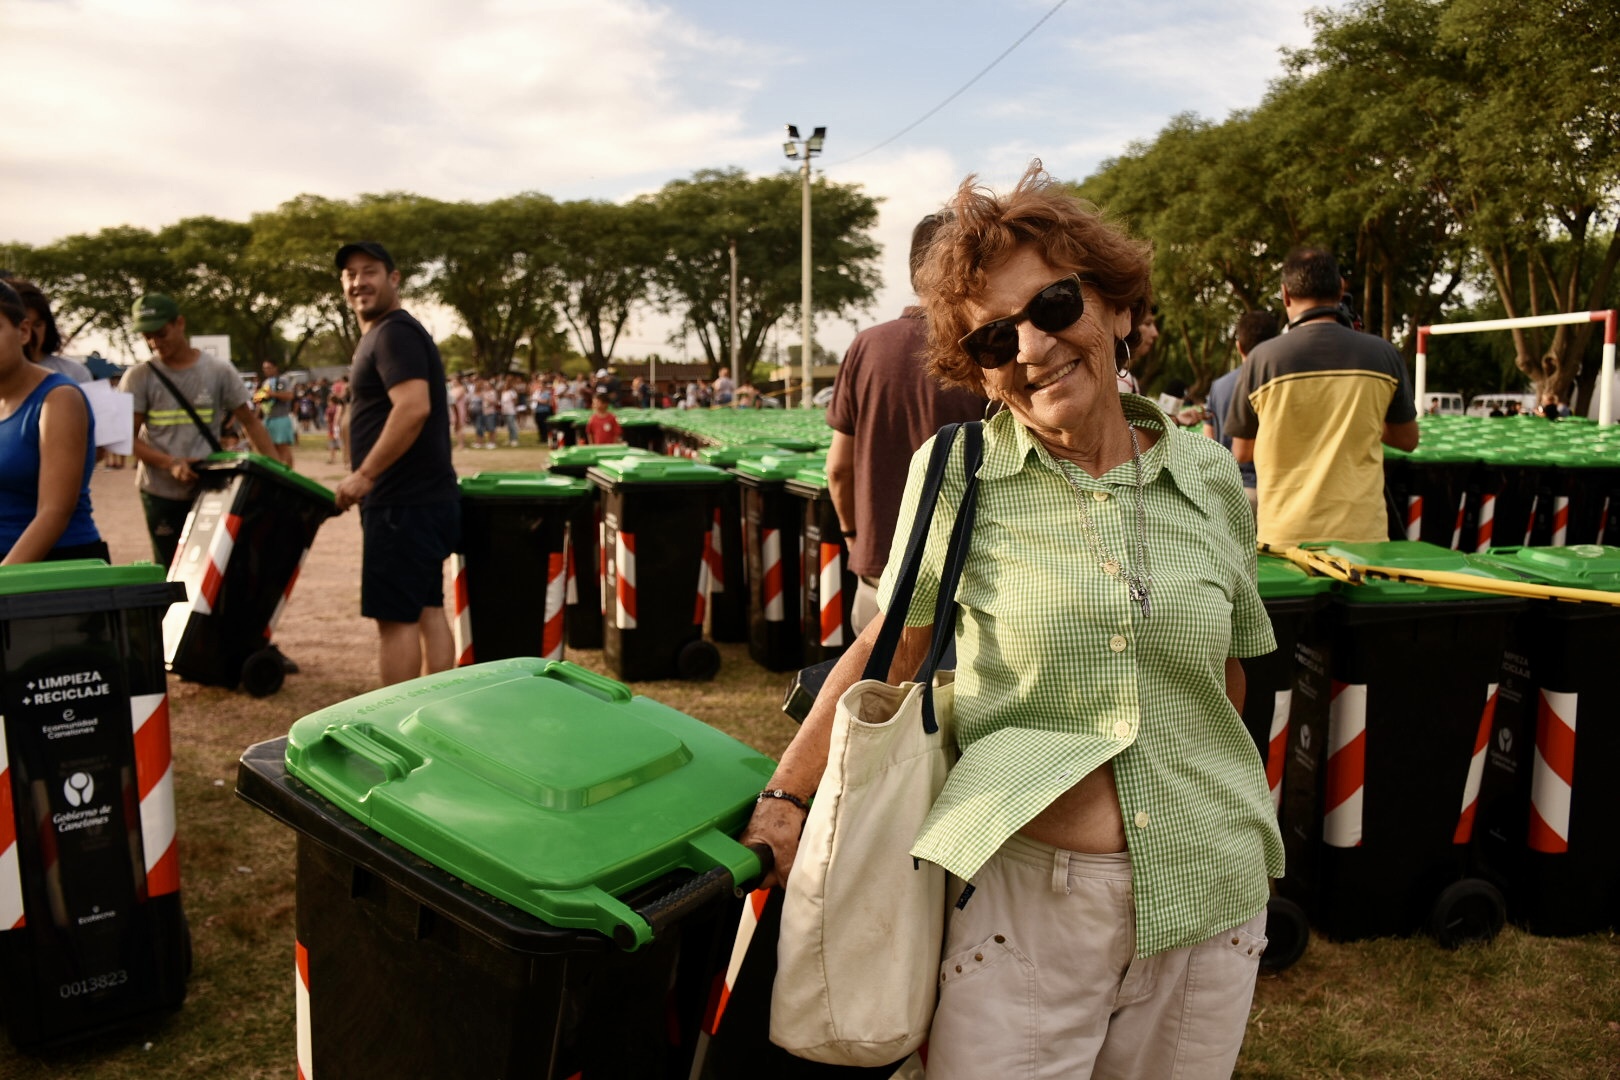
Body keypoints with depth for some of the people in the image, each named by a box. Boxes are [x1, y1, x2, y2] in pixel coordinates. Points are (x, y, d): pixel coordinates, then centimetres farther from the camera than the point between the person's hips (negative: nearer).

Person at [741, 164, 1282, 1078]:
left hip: (1207, 898, 3)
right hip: (1023, 897, -2)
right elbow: (883, 654, -1)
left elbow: (1225, 677, 12)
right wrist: (784, 799, -3)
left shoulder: (1211, 479, 1)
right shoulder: (957, 472, -6)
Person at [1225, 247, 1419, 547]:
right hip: (1362, 533, 1)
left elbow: (1242, 452, 5)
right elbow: (1407, 439, 13)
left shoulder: (1263, 358, -7)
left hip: (1284, 536, -1)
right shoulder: (1383, 355, -2)